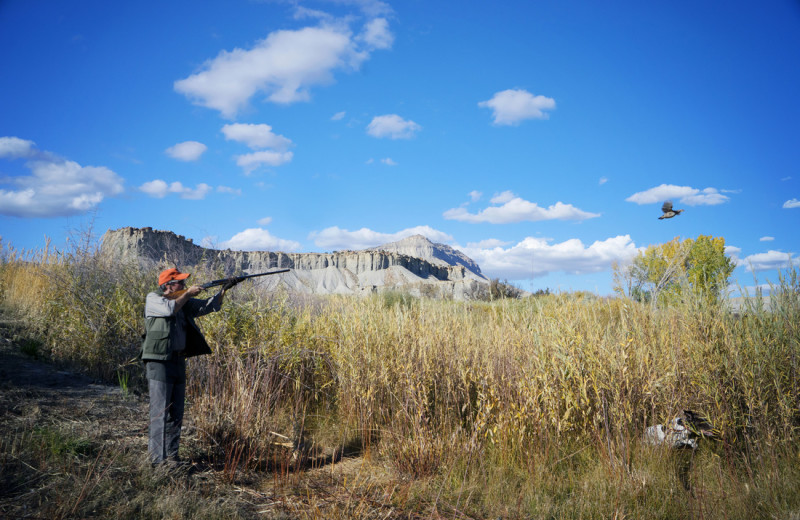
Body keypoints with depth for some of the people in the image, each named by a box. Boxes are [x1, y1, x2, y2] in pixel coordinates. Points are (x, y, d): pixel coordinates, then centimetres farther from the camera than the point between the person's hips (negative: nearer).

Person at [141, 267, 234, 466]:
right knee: (160, 411, -7)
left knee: (176, 413, 9)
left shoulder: (185, 303, 14)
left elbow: (209, 306, 13)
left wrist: (223, 290, 0)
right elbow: (169, 308, -22)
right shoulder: (153, 299, -3)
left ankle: (171, 456, 16)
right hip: (159, 362, -7)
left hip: (179, 362, 7)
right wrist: (188, 294, -10)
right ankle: (157, 458, -2)